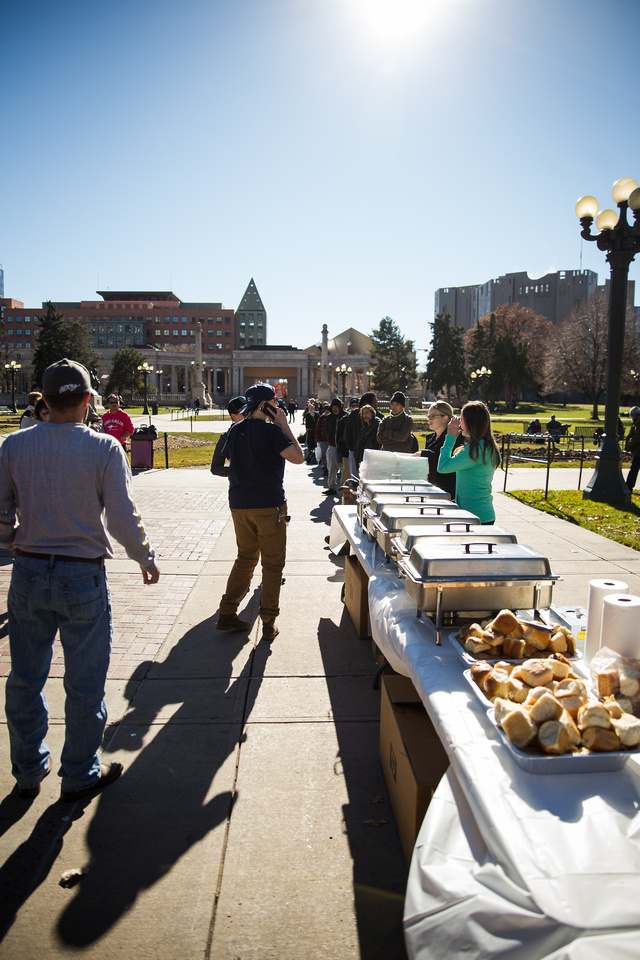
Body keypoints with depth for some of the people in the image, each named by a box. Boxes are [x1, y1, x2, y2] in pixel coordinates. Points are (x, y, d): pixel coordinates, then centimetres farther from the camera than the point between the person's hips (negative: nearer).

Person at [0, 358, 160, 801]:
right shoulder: (104, 448, -13)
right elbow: (122, 518, -13)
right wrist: (146, 558, 3)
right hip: (82, 577, -4)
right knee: (85, 681, 12)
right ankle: (79, 775, 28)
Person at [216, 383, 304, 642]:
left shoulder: (235, 430, 7)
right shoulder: (271, 430, -13)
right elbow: (298, 457, -13)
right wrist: (284, 425, -7)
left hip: (239, 504, 6)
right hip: (268, 504, -6)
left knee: (246, 557, 19)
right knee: (272, 563, 4)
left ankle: (227, 613, 18)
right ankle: (268, 622, 7)